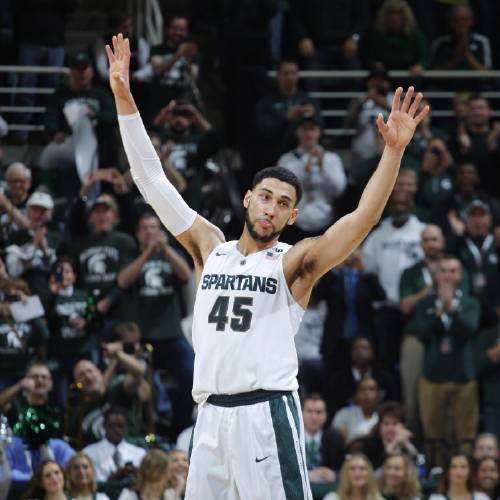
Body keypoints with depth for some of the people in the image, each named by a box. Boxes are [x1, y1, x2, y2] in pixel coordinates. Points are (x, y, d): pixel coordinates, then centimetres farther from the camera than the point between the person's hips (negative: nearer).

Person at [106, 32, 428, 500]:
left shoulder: (294, 263, 2)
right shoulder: (209, 247, 14)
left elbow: (363, 217, -10)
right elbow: (152, 181, 12)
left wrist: (393, 150, -21)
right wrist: (124, 100, 6)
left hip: (267, 413, -5)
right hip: (211, 414, 5)